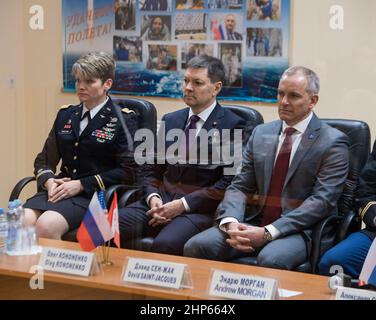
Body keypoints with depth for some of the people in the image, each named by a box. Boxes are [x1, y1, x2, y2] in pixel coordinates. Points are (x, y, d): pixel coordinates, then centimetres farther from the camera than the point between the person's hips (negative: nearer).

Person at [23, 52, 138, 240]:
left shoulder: (123, 120, 2)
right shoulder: (65, 115, 19)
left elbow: (128, 171, -5)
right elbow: (44, 160, 22)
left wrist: (81, 185, -11)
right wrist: (48, 180, -2)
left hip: (93, 196, -5)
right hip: (59, 189, 5)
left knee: (46, 225, -32)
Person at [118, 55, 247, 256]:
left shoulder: (232, 126, 0)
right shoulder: (170, 121, 19)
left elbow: (228, 183, -8)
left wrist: (183, 204, -13)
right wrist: (153, 197, -2)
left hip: (200, 209, -5)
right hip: (162, 201, 5)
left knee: (165, 244, -36)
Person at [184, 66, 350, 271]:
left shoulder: (333, 142, -2)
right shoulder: (261, 133, 15)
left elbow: (322, 200, -12)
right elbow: (239, 187, 10)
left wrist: (268, 232, -21)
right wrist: (230, 222, -14)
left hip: (300, 229, -5)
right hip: (253, 223, 5)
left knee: (271, 260, -37)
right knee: (196, 246, -19)